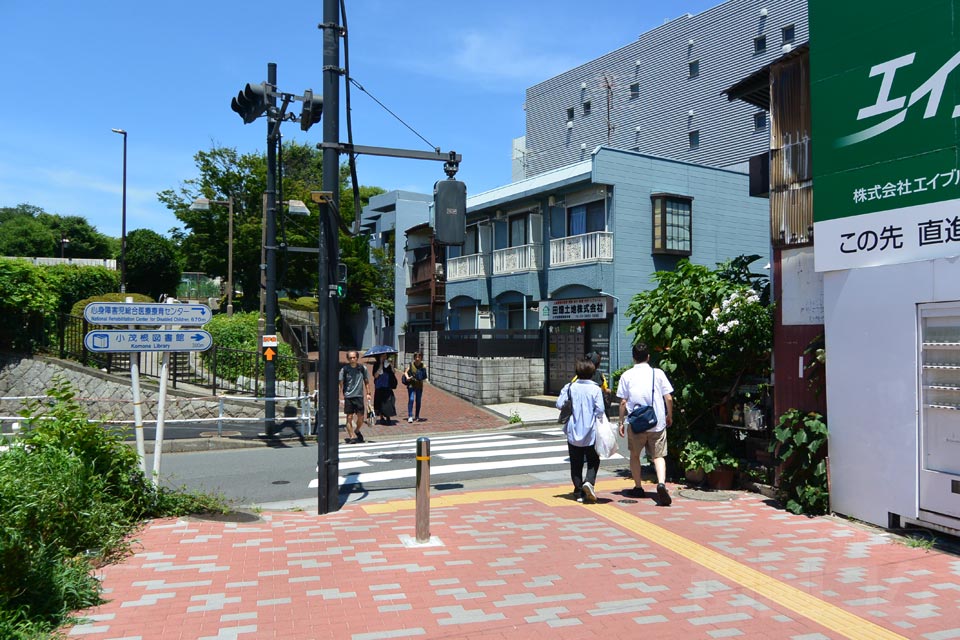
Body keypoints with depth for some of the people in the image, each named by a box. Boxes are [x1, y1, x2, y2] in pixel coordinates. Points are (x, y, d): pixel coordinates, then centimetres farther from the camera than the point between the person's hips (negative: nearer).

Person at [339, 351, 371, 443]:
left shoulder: (362, 368, 2)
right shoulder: (344, 369, -3)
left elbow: (366, 382, 12)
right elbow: (341, 383, 0)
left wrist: (368, 393, 6)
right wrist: (342, 394, -9)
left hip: (359, 395, 2)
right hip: (348, 396, -2)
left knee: (361, 417, 3)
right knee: (349, 417, -1)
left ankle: (357, 431, 29)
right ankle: (352, 436, 7)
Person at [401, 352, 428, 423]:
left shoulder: (423, 366, -4)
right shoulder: (411, 365, -6)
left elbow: (424, 377, -2)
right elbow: (406, 372, 3)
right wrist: (407, 377, -15)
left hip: (419, 386, 2)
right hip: (411, 385, -2)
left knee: (418, 401, 10)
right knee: (411, 400, -14)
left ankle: (417, 416, 24)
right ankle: (410, 416, -13)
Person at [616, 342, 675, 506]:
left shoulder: (627, 375, 0)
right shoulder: (658, 373, 1)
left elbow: (623, 402, -1)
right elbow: (668, 398, 0)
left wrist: (621, 422, 8)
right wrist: (669, 416, 15)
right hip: (657, 422, 0)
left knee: (634, 455, 18)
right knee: (658, 455, 4)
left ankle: (638, 487, 24)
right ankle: (661, 483, -20)